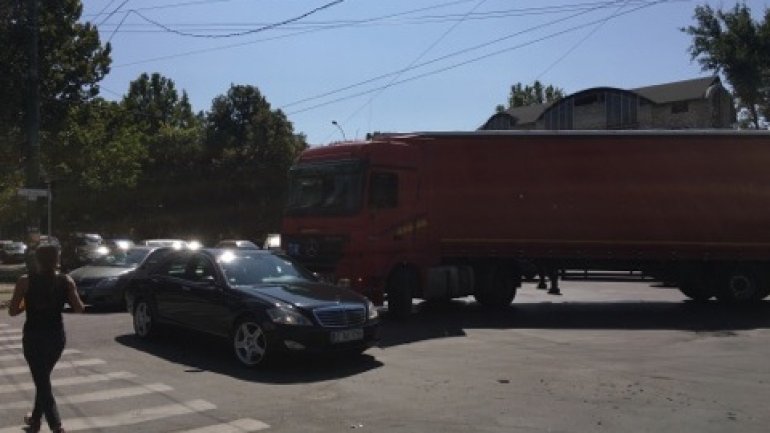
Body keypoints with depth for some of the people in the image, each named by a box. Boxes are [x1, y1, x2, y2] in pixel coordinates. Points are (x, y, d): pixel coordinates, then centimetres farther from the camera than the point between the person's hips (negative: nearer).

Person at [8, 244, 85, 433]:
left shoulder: (25, 281, -11)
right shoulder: (66, 281, -6)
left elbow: (13, 311, -9)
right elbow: (79, 309, -4)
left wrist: (27, 304, 10)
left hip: (34, 337, -3)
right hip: (57, 336, 3)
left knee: (41, 380, 2)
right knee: (43, 378, 24)